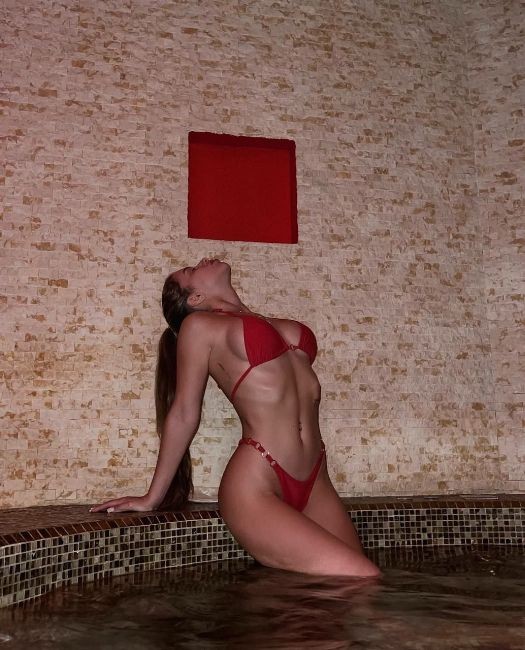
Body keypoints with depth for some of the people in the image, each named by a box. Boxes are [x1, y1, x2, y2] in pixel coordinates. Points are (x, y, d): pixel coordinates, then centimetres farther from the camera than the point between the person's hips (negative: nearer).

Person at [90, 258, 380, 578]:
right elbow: (183, 414, 6)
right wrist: (153, 498, 9)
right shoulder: (200, 325, 2)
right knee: (363, 580, -12)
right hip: (255, 486, -6)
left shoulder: (281, 325, 19)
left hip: (315, 484, 6)